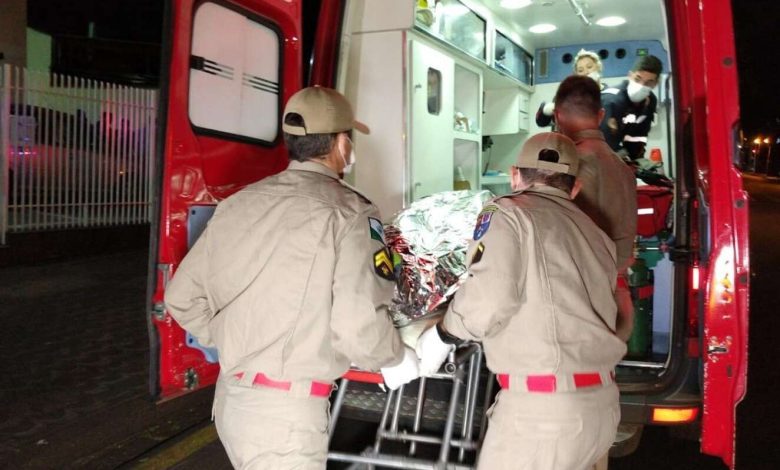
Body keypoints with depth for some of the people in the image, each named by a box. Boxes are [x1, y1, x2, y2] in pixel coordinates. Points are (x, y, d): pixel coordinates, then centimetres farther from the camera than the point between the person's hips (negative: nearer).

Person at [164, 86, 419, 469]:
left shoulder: (238, 202, 5)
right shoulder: (347, 212, -14)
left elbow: (182, 297, 10)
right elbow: (359, 327, -21)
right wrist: (396, 359, -1)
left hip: (229, 398, 7)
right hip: (287, 411, -7)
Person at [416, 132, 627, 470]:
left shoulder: (508, 213, -2)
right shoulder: (595, 234, 18)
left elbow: (489, 298, -16)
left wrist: (442, 334, 0)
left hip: (543, 406, -7)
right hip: (603, 405, 7)